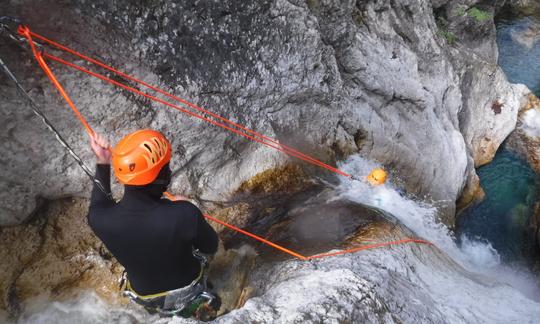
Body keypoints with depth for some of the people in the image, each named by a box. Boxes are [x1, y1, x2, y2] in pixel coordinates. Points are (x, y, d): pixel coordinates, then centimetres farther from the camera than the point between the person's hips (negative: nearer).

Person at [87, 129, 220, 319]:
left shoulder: (99, 219, -32)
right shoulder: (185, 214, -40)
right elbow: (211, 247, -17)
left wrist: (102, 164, -7)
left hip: (145, 297, 2)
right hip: (188, 291, -1)